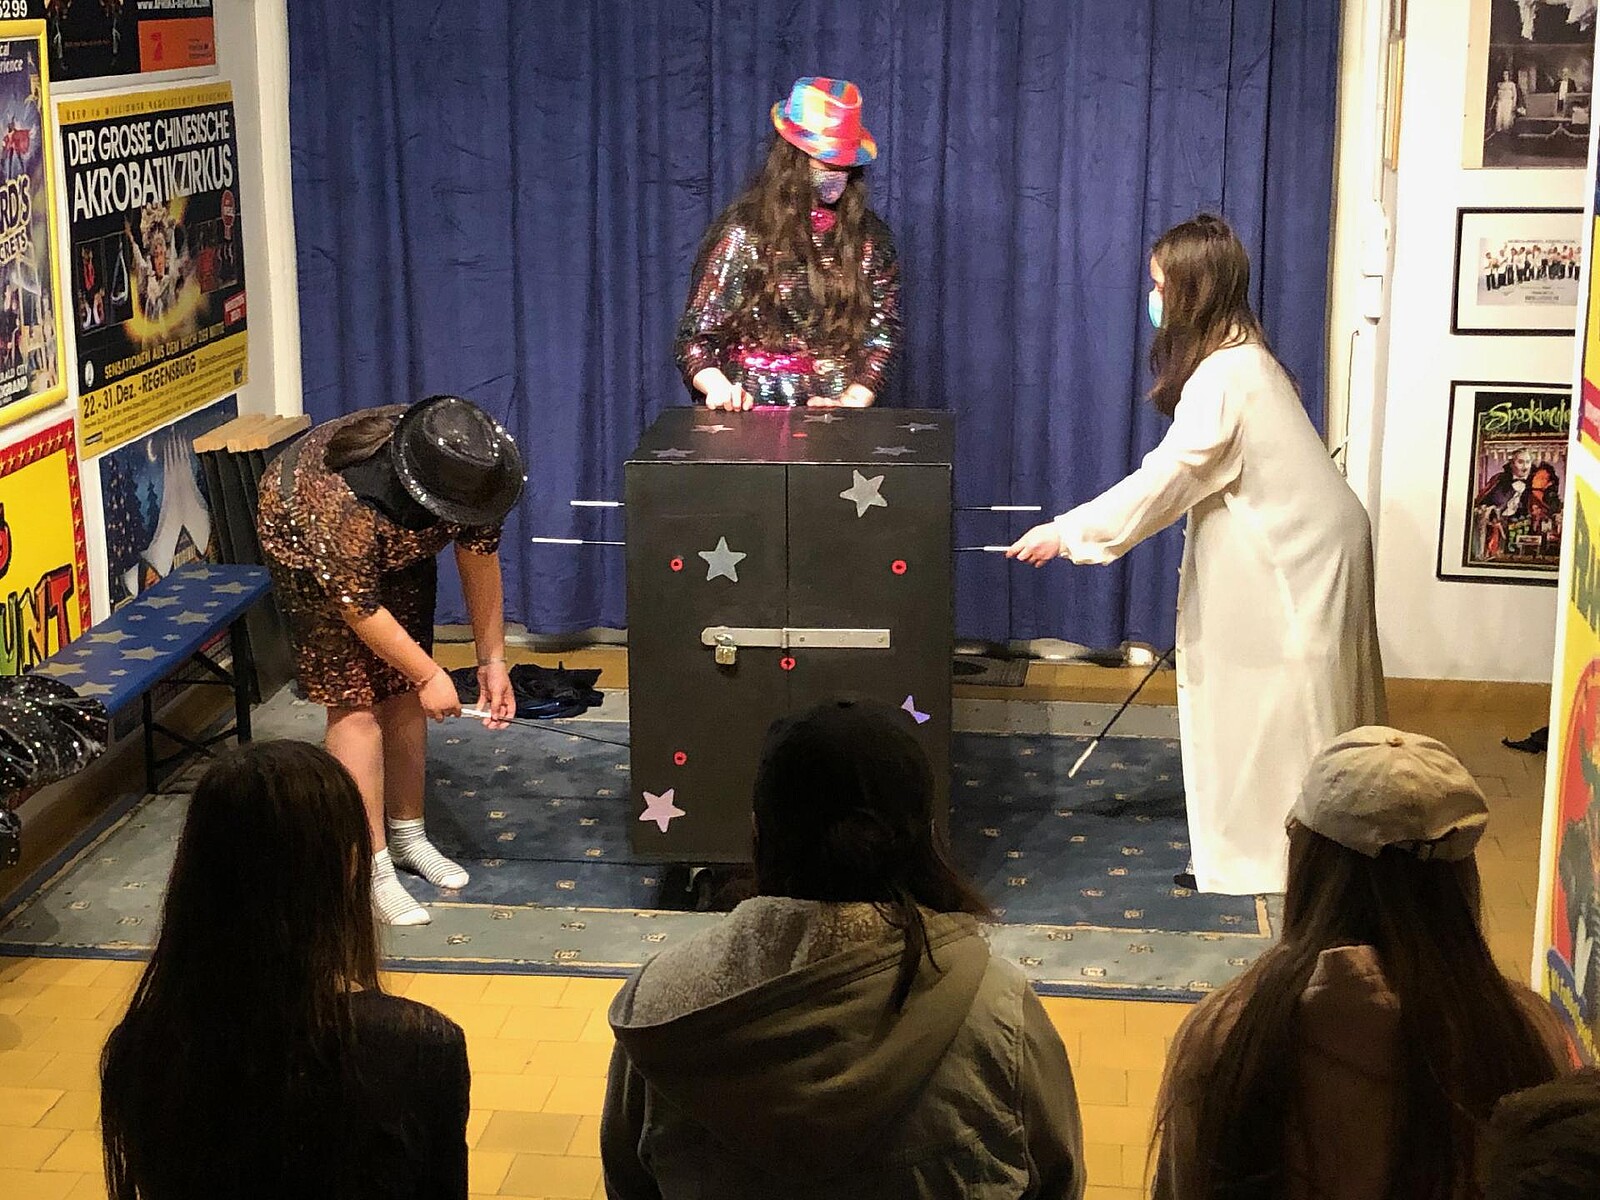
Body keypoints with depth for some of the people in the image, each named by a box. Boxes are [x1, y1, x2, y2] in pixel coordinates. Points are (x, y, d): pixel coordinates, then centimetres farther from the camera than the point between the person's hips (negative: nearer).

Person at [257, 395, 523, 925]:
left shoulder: (469, 470, -29)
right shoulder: (345, 499, -44)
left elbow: (480, 557, -15)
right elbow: (357, 605, -31)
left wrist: (492, 660, -14)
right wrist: (429, 675, -23)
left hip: (397, 548, 6)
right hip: (308, 543, -5)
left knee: (402, 691, 7)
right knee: (354, 700, -10)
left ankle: (407, 834, 22)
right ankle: (371, 867, -6)